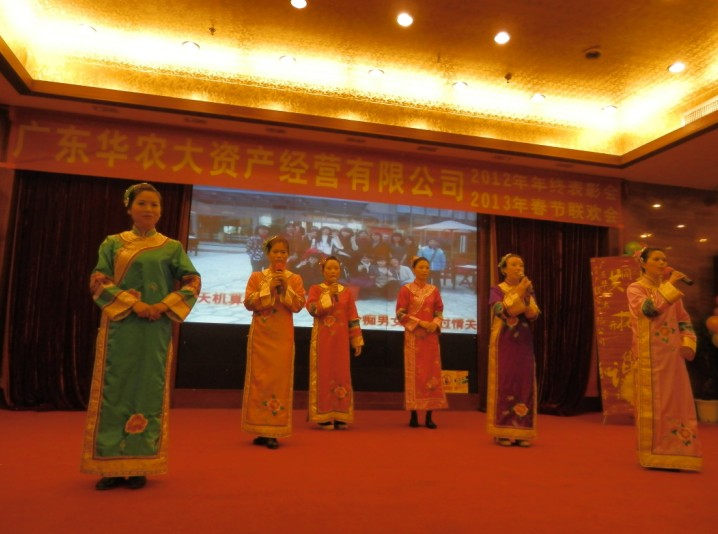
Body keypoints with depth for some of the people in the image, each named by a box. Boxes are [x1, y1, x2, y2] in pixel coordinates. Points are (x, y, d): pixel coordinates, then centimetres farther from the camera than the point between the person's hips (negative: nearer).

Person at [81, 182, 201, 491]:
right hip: (120, 326, 0)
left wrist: (165, 306, -12)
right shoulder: (113, 243, 9)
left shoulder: (171, 247, 8)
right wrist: (132, 303, -15)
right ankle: (112, 466, 10)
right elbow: (98, 282, -1)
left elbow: (193, 281, 2)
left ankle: (139, 466, 9)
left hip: (156, 330, 0)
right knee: (115, 390, 1)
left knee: (149, 391, 1)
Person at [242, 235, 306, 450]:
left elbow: (299, 305, -3)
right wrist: (269, 289, -12)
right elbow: (248, 303, -3)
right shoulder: (256, 277, 7)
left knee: (280, 378, -2)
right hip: (260, 335, 0)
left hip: (282, 336, 0)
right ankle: (260, 429, 10)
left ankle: (273, 431, 2)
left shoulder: (295, 279, 7)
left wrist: (286, 289, -14)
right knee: (259, 378, 2)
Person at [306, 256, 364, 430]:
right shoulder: (315, 289, 3)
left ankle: (340, 416, 9)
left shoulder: (346, 292, 11)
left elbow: (353, 318, 8)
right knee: (324, 374, -4)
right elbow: (312, 309, -15)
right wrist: (329, 295, -17)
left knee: (341, 375, 2)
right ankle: (324, 417, 1)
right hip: (322, 339, -3)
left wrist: (357, 341, 4)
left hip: (340, 340, 3)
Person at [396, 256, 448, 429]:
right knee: (414, 373, -3)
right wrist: (419, 322, -15)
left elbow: (439, 312, 10)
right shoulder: (406, 289, 0)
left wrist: (435, 324, -11)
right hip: (413, 336, -3)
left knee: (431, 373, 0)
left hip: (431, 336, 3)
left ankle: (429, 416, 6)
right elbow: (400, 314, -6)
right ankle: (414, 415, 4)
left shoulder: (434, 290, 10)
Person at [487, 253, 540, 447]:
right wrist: (518, 292, -17)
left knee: (524, 383, 2)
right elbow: (503, 311, -17)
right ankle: (503, 432, 2)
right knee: (504, 383, -4)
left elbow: (534, 315, -1)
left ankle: (521, 432, 9)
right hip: (504, 343, -4)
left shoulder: (527, 290, 12)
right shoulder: (497, 290, 0)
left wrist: (526, 297, -15)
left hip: (523, 343, 4)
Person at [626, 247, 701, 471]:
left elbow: (684, 319, 15)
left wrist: (688, 343, 0)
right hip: (650, 355, -5)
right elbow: (650, 308, -20)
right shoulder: (635, 289, 0)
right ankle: (654, 455, 5)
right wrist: (670, 285, -14)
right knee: (652, 402, -3)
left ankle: (673, 453, 12)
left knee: (676, 401, 3)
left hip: (672, 354, 5)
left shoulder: (670, 289, 16)